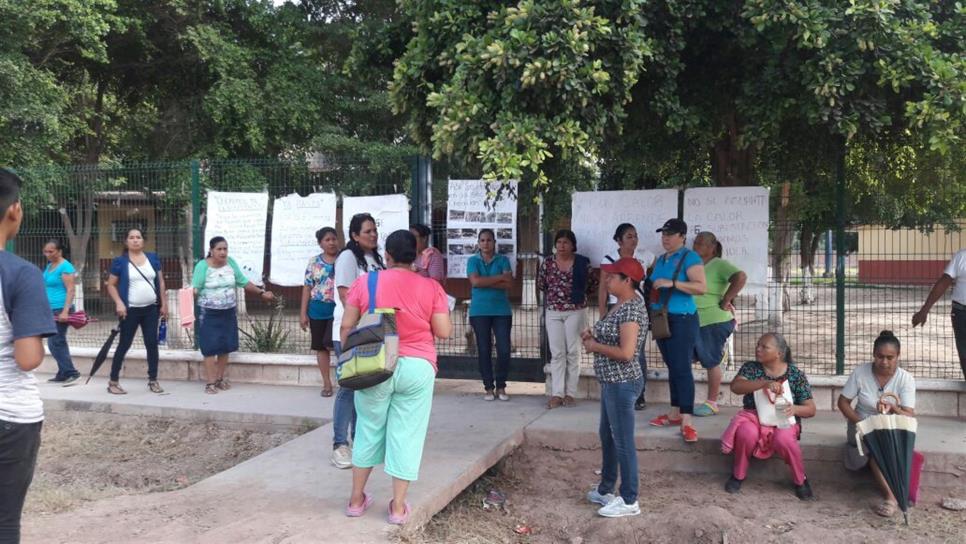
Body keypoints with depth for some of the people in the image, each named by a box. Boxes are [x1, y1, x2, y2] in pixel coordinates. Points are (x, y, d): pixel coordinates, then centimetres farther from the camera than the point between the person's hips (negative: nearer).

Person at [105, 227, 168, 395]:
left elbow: (160, 281, 10)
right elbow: (111, 285, -1)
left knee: (152, 343, 6)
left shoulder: (153, 258, 6)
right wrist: (119, 303, -14)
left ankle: (153, 380, 15)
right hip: (130, 310, -3)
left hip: (151, 309, 3)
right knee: (124, 344, 0)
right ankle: (113, 382, 9)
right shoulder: (120, 261, -4)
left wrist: (164, 303, 5)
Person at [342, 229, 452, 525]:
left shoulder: (364, 282, -1)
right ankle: (398, 506, 13)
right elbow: (443, 332, -2)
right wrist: (446, 318, 18)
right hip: (416, 368, -1)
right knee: (406, 434, 7)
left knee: (369, 430, 16)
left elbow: (347, 326, 1)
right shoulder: (431, 287, -3)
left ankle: (356, 499, 25)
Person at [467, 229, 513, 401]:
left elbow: (509, 284, -6)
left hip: (502, 311, 1)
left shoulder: (503, 260, 6)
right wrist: (500, 277, -9)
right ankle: (489, 387, 12)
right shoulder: (473, 261, 4)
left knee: (504, 349, -4)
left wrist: (486, 282, -13)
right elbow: (475, 281, -13)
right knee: (484, 350, 3)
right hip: (479, 312, 0)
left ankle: (501, 386, 10)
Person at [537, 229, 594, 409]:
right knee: (557, 353, 1)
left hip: (575, 311, -1)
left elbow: (590, 285, 6)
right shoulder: (547, 262, 2)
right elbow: (540, 285, 11)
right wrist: (553, 295, 8)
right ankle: (557, 394, 2)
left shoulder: (582, 262, -2)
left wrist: (578, 294, 0)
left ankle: (570, 393, 10)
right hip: (553, 312, 1)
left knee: (573, 352, 3)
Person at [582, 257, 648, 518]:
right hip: (612, 382, 11)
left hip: (622, 384, -11)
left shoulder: (631, 308, -21)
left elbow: (626, 352, -27)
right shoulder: (620, 305, 10)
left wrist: (595, 347, -16)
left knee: (623, 442, 0)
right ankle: (605, 489, 34)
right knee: (607, 437, 20)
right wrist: (594, 336, 3)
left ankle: (629, 501, 11)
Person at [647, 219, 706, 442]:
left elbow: (701, 287, -20)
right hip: (661, 319, 8)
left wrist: (672, 283, -26)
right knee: (671, 367, 12)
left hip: (682, 320, -8)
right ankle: (675, 414, 19)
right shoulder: (660, 260, 15)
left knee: (682, 368, -10)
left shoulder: (690, 258, -9)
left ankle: (686, 422, -10)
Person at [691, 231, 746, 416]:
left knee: (711, 362, 1)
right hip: (692, 321, 8)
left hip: (713, 322, -7)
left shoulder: (719, 265, -9)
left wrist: (725, 301, -21)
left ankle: (712, 403, 12)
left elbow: (741, 277, -25)